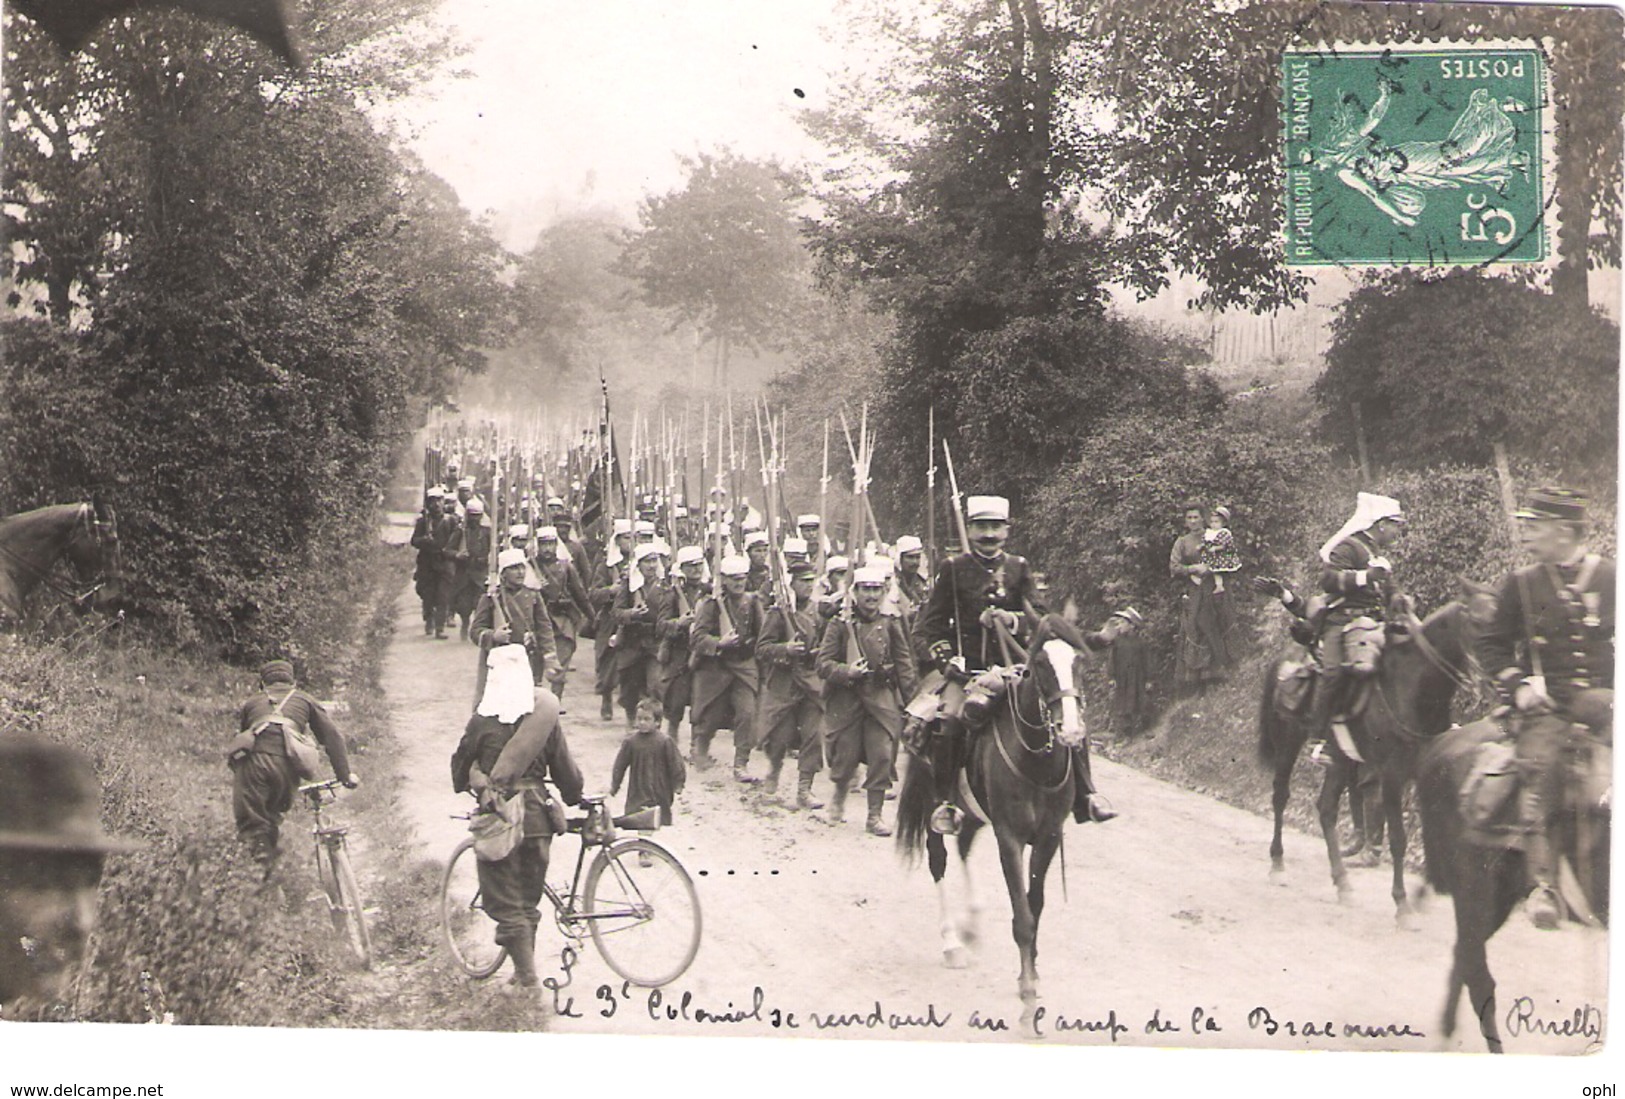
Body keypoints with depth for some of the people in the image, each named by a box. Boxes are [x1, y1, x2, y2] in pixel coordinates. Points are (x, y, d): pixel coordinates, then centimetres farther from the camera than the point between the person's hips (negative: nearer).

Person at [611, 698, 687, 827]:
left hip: (660, 794, -2)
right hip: (636, 795, 2)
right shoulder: (631, 740, -3)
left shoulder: (665, 742, -9)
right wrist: (614, 785, 10)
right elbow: (620, 764, 6)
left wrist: (677, 787, -4)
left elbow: (676, 766, -3)